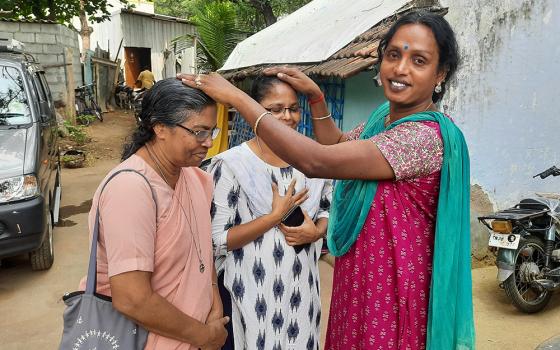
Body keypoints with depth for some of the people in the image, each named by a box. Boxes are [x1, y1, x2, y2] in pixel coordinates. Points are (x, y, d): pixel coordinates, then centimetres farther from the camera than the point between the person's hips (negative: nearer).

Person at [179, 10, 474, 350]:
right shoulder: (385, 115, 2)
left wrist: (236, 96, -28)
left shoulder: (426, 135, -27)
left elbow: (315, 161, -34)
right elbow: (337, 145, 17)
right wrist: (315, 96, 1)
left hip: (390, 283, -8)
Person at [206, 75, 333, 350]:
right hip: (249, 294, -4)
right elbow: (216, 241, -16)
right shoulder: (230, 164, -15)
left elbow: (329, 207, 13)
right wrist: (276, 216, -21)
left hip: (301, 289, 5)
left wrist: (316, 231, -9)